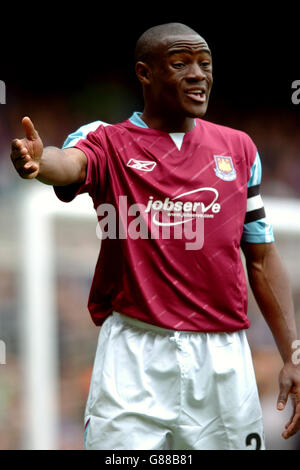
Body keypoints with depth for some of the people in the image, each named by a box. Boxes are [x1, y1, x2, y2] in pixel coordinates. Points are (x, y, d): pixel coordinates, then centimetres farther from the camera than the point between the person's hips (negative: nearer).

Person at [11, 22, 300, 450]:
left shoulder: (238, 148, 12)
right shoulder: (108, 141, 1)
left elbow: (261, 258, 14)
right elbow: (70, 163, -23)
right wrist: (38, 161, -48)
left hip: (224, 359, 3)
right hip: (136, 355, -3)